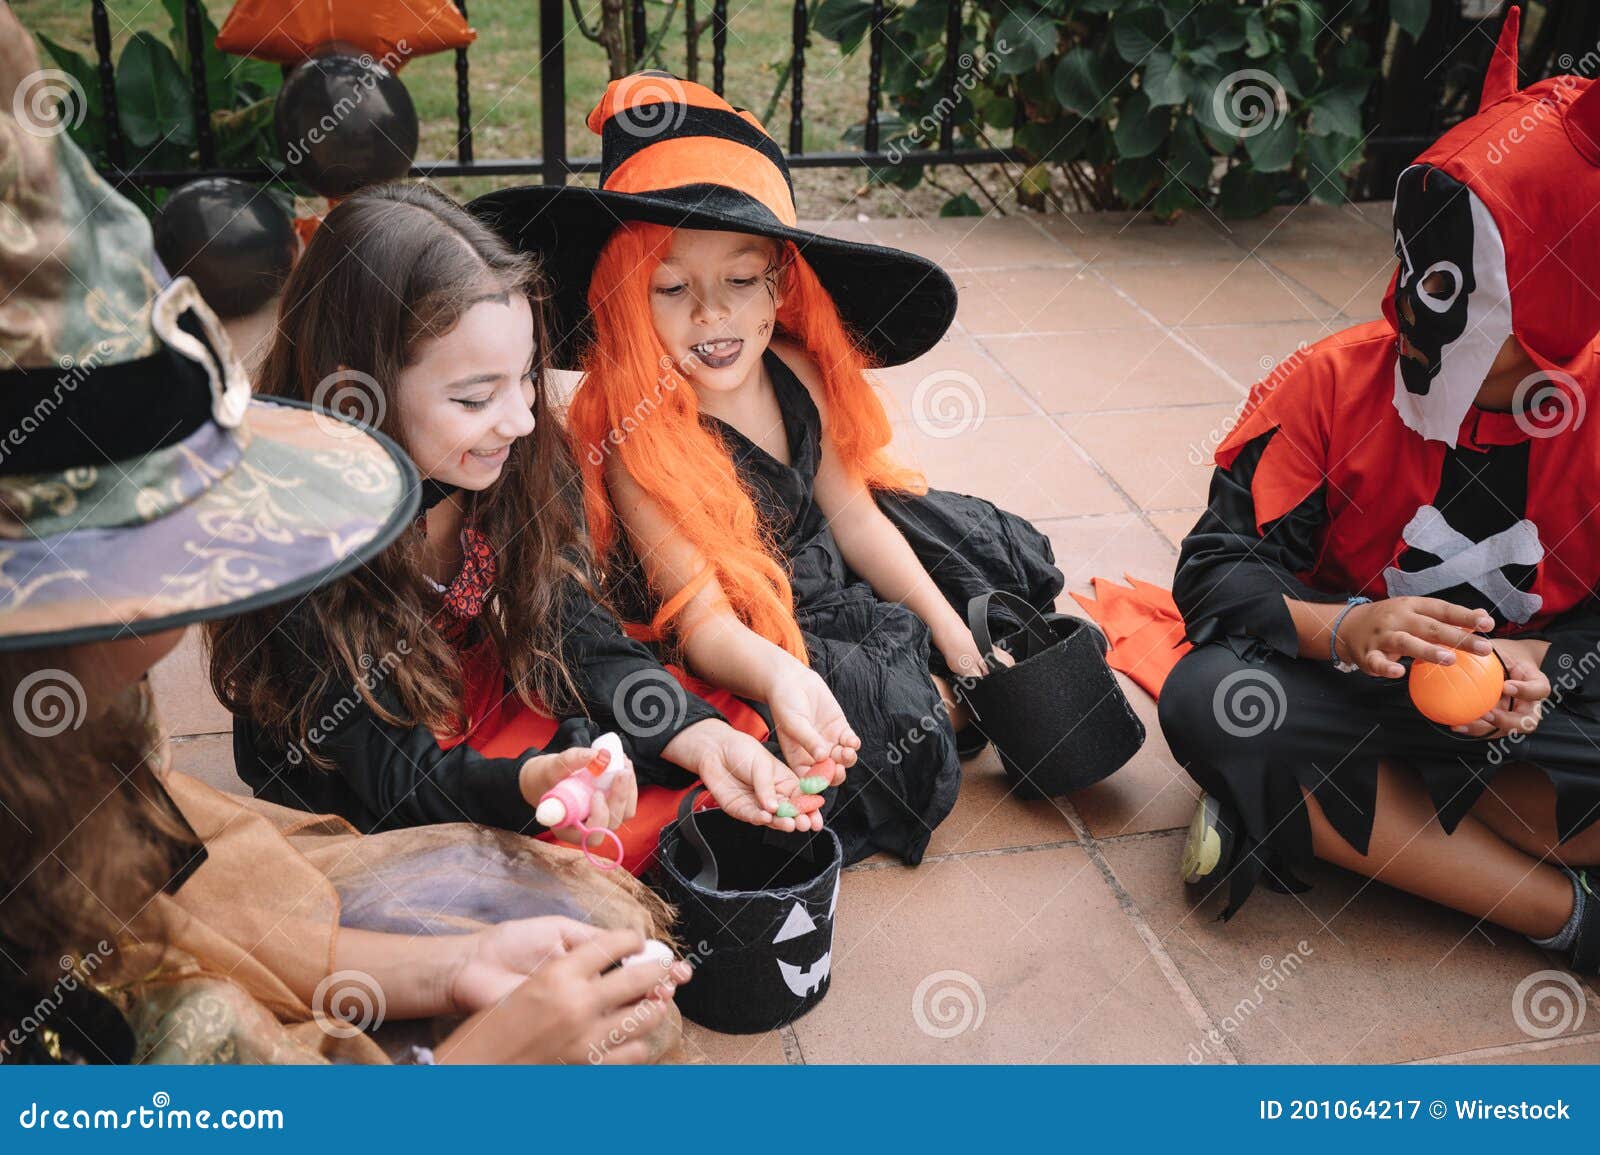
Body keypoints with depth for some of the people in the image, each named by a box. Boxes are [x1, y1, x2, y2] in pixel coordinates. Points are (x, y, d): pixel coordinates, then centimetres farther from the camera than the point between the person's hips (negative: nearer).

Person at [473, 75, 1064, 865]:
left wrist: (952, 630, 1)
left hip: (822, 571, 8)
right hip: (745, 643, -7)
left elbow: (854, 516, 0)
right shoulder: (638, 440, -32)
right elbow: (701, 618, -34)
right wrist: (779, 676, -56)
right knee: (885, 706, -23)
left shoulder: (798, 370, -12)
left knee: (991, 545, 14)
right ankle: (950, 706, 8)